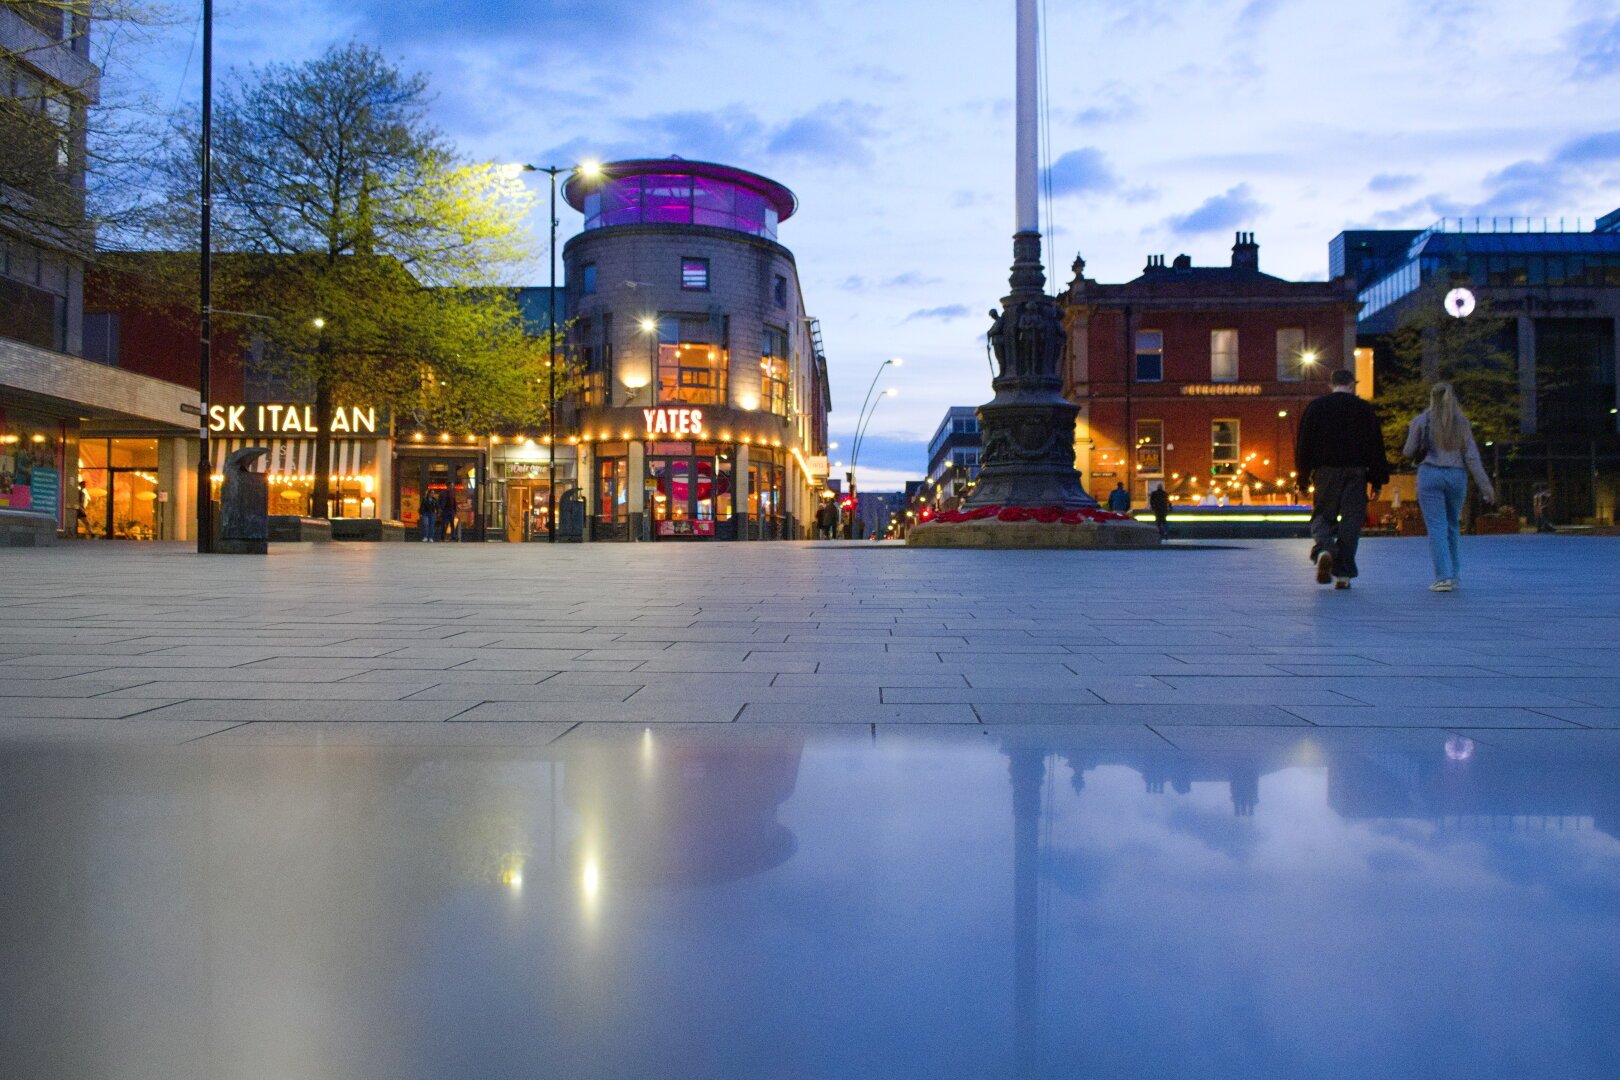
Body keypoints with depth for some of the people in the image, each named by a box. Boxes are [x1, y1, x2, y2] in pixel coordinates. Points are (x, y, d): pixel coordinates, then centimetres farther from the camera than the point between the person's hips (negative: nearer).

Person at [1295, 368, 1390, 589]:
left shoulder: (1316, 406, 5)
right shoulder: (1364, 409, 4)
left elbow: (1304, 444, 2)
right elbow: (1376, 447, 3)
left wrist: (1303, 476, 6)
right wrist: (1378, 481, 7)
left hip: (1326, 471, 0)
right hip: (1356, 472, 0)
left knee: (1323, 515, 10)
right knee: (1351, 520, 4)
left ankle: (1323, 550, -20)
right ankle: (1343, 573, 1)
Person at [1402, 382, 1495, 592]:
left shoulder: (1421, 421, -1)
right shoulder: (1461, 422, 6)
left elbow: (1408, 452, 2)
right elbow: (1471, 456, 1)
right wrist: (1485, 486, 1)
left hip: (1430, 474, -3)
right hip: (1457, 475, 3)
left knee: (1437, 527, -4)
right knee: (1452, 526, 16)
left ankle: (1444, 577, -12)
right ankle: (1453, 574, 21)